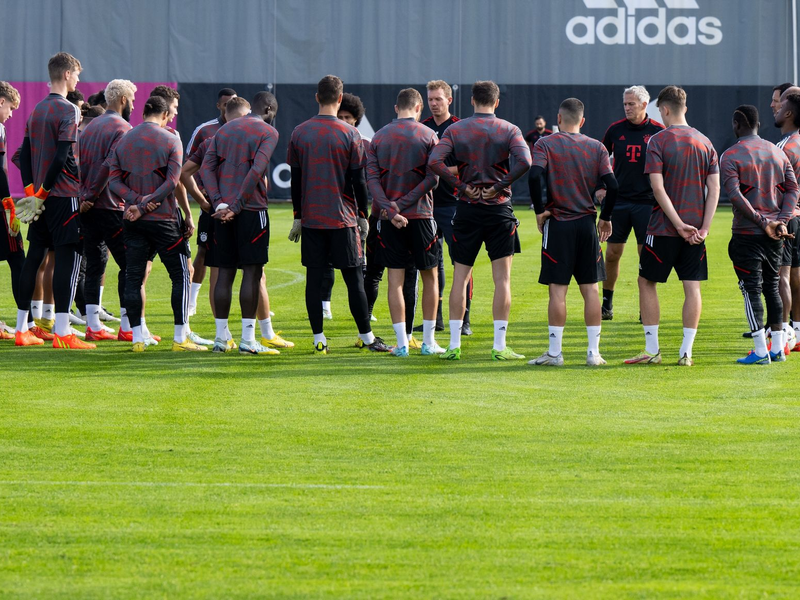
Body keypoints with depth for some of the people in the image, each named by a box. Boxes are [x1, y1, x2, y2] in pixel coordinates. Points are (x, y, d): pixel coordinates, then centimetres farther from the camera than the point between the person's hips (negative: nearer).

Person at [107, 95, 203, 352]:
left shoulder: (123, 141, 8)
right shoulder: (171, 140, -3)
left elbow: (113, 180, -1)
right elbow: (172, 182, -14)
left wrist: (137, 202, -10)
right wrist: (145, 205, -14)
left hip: (132, 222, 4)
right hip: (163, 218, -4)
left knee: (133, 278, 7)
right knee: (180, 276, 4)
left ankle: (137, 338, 4)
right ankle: (180, 338, 0)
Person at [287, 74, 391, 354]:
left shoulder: (299, 133, 3)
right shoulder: (349, 134, -6)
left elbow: (295, 179, 7)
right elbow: (358, 180, -4)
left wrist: (298, 217, 14)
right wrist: (362, 216, 5)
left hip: (310, 217, 3)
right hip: (342, 217, -3)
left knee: (314, 278, 4)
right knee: (353, 278, 2)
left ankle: (318, 339, 3)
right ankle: (366, 337, 5)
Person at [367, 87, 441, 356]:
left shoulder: (379, 137, 4)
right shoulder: (428, 135, -2)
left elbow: (372, 178, -5)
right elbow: (432, 178, -10)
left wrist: (391, 210, -13)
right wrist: (403, 203, -9)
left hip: (390, 217, 2)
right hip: (421, 214, -1)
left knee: (395, 279, 4)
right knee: (430, 276, 11)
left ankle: (402, 342, 0)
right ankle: (428, 342, 12)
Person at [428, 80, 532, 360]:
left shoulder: (455, 130, 1)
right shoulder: (509, 130, -2)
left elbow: (434, 161, -13)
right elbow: (524, 161, -18)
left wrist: (461, 185, -6)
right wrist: (500, 185, -9)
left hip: (467, 209, 1)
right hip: (500, 211, -1)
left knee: (460, 277, 8)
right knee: (502, 279, 2)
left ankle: (454, 345, 7)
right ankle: (499, 346, -2)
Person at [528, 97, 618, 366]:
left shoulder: (545, 144, -3)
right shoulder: (596, 147, 5)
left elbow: (535, 175, -19)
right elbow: (612, 185, -4)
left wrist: (539, 211, -8)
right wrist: (606, 218, 8)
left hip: (558, 223, -2)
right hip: (587, 223, 2)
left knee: (557, 290, -1)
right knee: (590, 289, 7)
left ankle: (555, 352, -1)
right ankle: (594, 352, 6)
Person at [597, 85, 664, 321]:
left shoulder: (657, 132, -2)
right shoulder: (615, 130, 4)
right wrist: (599, 187, 7)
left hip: (647, 202, -2)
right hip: (617, 200, 2)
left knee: (647, 255, -1)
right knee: (612, 253, 3)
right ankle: (607, 301, 16)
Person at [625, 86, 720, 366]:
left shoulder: (658, 141, -7)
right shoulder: (704, 142, 6)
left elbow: (658, 188, -15)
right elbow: (714, 188, 1)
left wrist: (679, 224, -13)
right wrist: (704, 228, -2)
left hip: (664, 227, -4)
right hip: (695, 230, 4)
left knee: (647, 282, 9)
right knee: (692, 287, 5)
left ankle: (652, 350, 7)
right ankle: (686, 351, 2)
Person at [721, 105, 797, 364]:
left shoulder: (730, 156, -7)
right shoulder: (777, 152, 10)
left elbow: (735, 195, -18)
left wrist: (763, 222, -15)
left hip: (747, 233, -5)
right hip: (775, 234, 5)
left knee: (752, 289, -2)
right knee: (772, 288, 15)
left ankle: (761, 351, -5)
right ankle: (778, 348, 15)